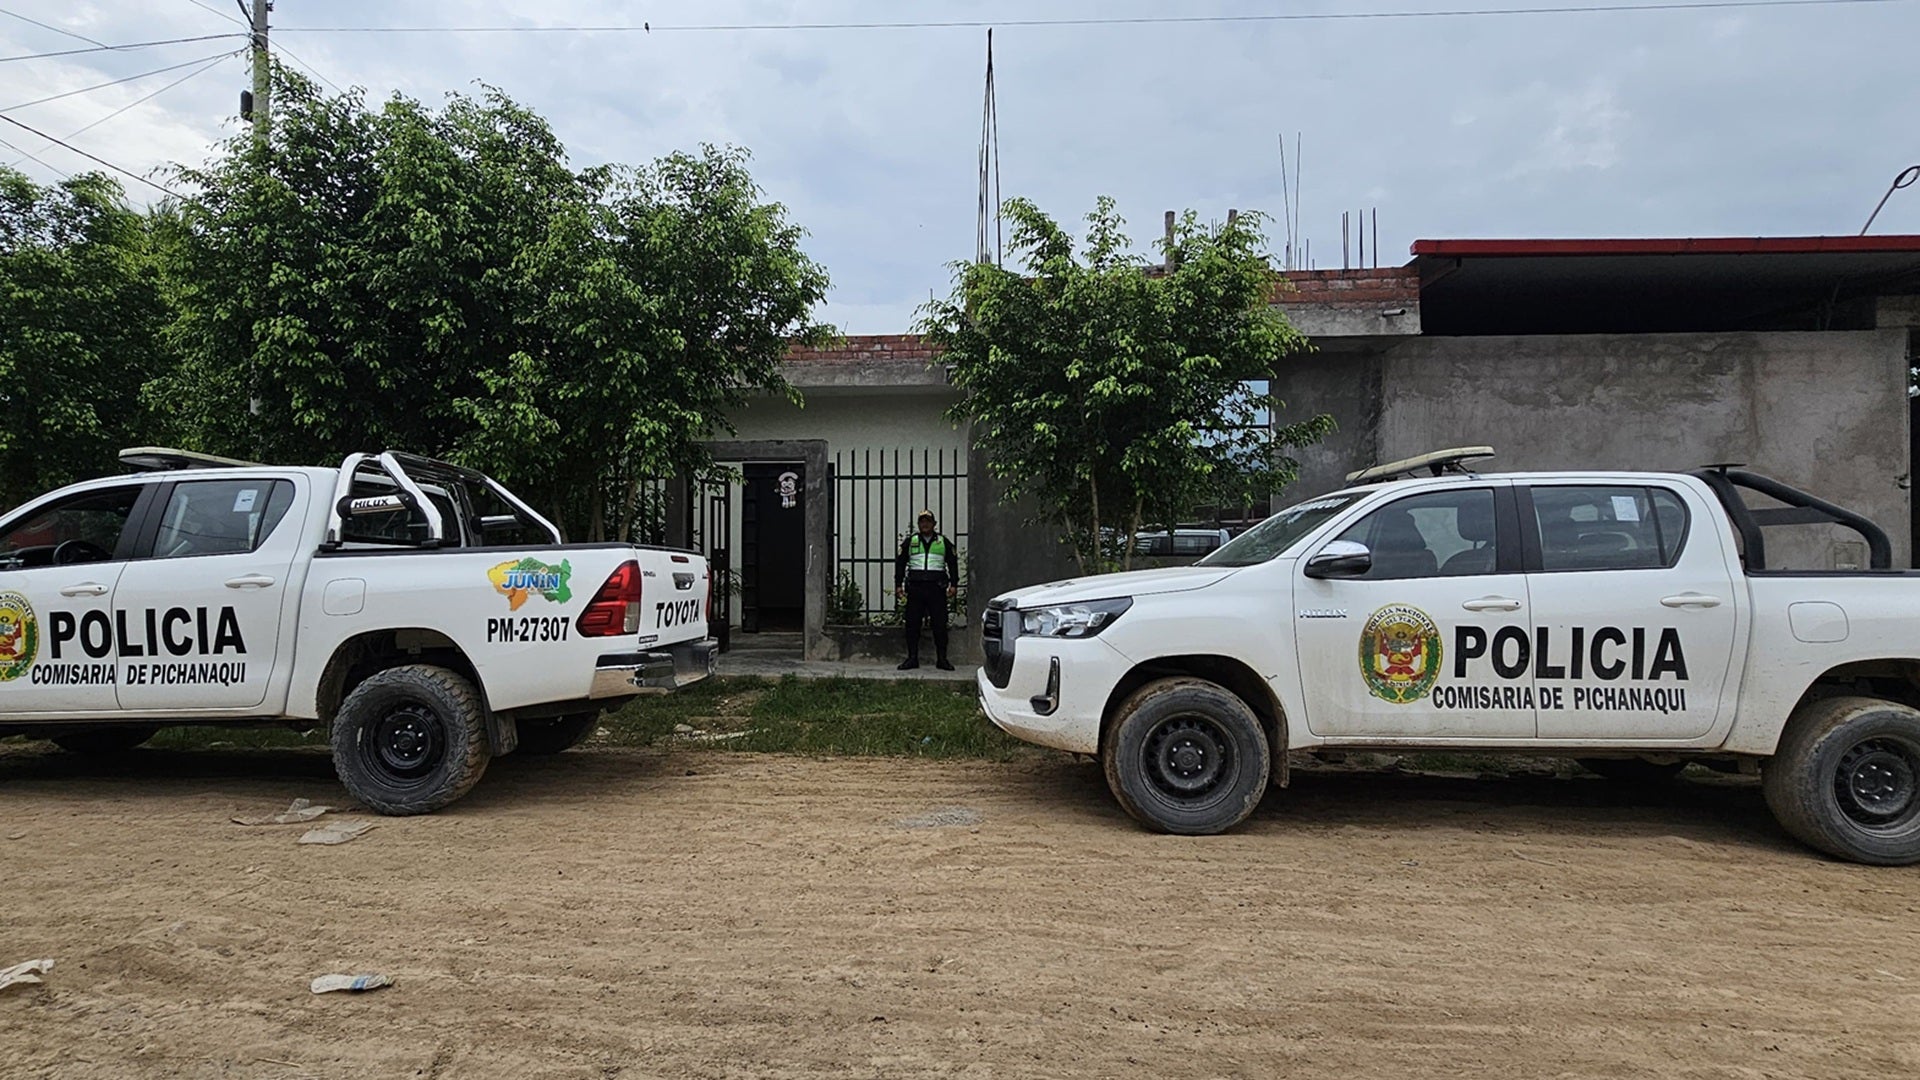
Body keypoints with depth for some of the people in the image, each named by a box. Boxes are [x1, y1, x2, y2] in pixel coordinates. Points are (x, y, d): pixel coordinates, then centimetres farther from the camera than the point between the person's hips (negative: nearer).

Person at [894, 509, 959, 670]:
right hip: (915, 587, 1)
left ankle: (941, 659, 4)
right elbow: (900, 563, 12)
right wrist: (898, 585, 5)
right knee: (912, 624, 0)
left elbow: (953, 563, 14)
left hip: (937, 588, -1)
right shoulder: (910, 541, 12)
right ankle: (912, 658, 8)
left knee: (940, 624, -2)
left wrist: (953, 584, 4)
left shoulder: (944, 542, 12)